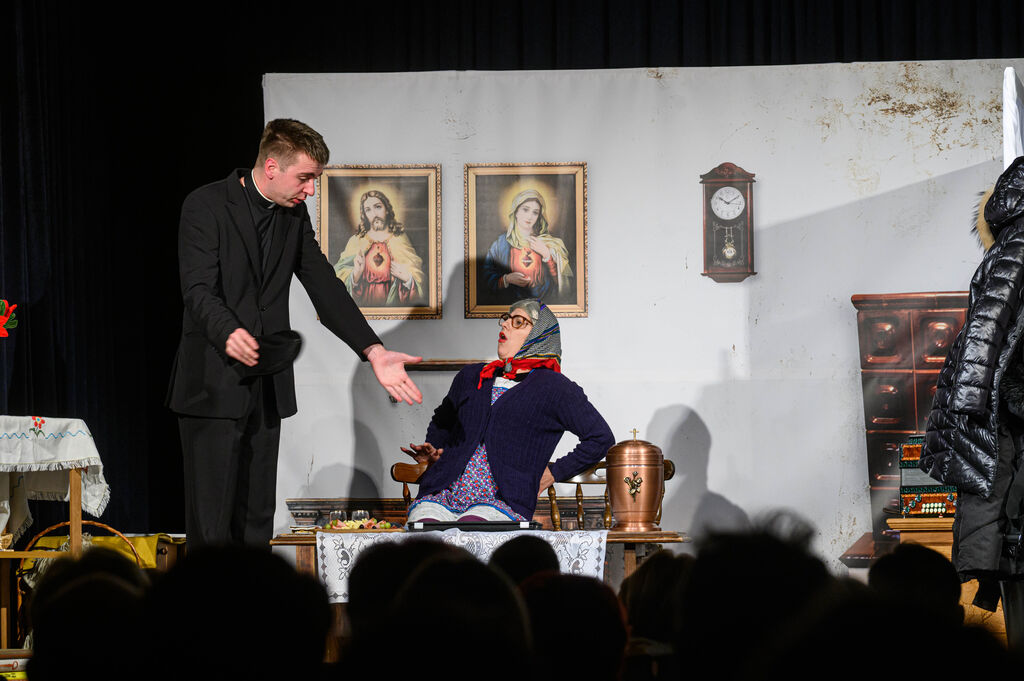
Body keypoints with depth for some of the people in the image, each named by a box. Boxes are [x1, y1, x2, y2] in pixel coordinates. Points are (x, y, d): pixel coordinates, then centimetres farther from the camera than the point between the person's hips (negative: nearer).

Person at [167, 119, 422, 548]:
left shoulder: (294, 215, 11)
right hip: (212, 385, -6)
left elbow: (325, 288, 8)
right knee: (211, 524, -8)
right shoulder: (205, 206, -9)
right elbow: (199, 290, -19)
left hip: (267, 386, 6)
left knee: (256, 520, 7)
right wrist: (229, 333, -40)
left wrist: (374, 352, -4)